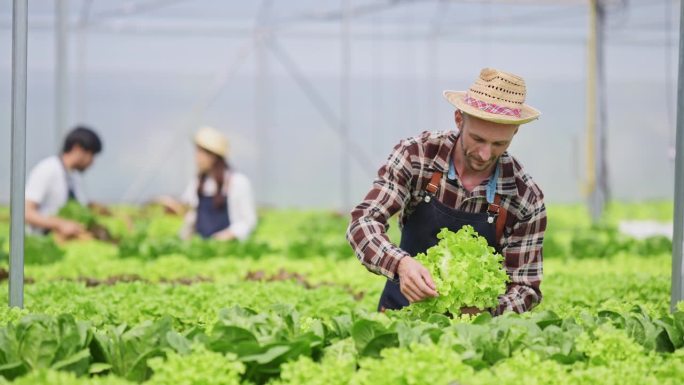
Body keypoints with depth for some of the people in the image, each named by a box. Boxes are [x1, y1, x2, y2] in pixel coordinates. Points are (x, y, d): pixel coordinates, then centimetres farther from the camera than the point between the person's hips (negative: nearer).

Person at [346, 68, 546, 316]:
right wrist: (402, 264, -36)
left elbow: (524, 288, -4)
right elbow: (363, 223, -15)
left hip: (474, 322, 0)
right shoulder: (415, 155, -9)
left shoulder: (526, 200, -9)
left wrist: (486, 311, -27)